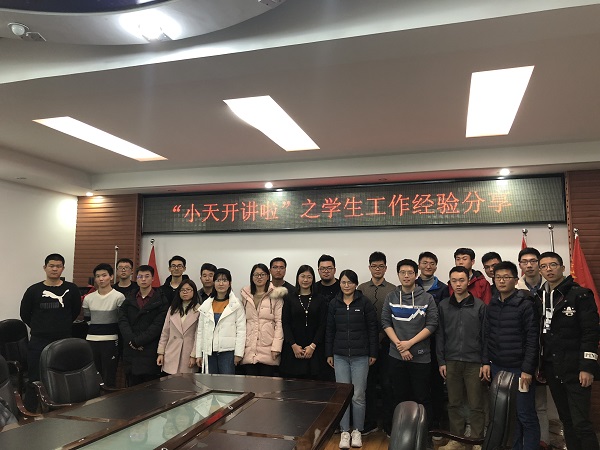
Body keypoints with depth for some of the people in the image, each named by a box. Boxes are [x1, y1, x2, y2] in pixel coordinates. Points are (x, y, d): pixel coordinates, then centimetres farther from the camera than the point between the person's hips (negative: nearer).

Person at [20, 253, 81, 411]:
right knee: (35, 379, 2)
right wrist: (38, 328, 14)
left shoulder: (71, 289, 0)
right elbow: (25, 314, 10)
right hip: (38, 342, -1)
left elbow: (75, 311, 13)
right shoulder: (34, 290, -2)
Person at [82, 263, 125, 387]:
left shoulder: (119, 296, -5)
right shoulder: (88, 298, 8)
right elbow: (86, 320, 18)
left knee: (109, 379, -2)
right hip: (91, 340, 4)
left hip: (110, 340, -4)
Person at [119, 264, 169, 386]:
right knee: (132, 388, 8)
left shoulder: (161, 300, 0)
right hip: (130, 350, 4)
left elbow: (157, 325, -8)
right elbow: (122, 321, 4)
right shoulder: (129, 299, 14)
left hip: (150, 350, -4)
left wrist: (138, 341, -11)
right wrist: (131, 341, -10)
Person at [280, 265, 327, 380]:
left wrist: (313, 346, -8)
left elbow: (322, 325, 2)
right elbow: (285, 323, 1)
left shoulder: (319, 300, 7)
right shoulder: (289, 298, 5)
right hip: (292, 348, 0)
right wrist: (294, 345, -9)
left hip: (314, 349, 0)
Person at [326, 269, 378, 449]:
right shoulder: (334, 303, 3)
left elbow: (373, 329, -3)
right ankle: (344, 432, 17)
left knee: (358, 395, 5)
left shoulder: (365, 303, -5)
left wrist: (373, 353, -4)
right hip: (340, 356, 2)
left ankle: (357, 431, 20)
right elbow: (329, 330, 7)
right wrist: (329, 354, 6)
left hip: (360, 356, -2)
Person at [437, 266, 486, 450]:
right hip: (451, 362, 2)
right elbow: (440, 335, 6)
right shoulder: (443, 306, 5)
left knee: (476, 405, 5)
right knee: (453, 403, 10)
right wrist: (441, 361, 3)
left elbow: (485, 336, 0)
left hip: (474, 362, -2)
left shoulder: (479, 306, -1)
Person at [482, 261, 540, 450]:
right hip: (497, 368, 5)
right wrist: (486, 362, 7)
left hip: (520, 369, -5)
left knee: (525, 416, 2)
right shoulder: (492, 305, 8)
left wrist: (527, 369, -14)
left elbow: (532, 339, -11)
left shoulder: (525, 305, -8)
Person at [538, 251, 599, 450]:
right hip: (552, 370, 5)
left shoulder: (580, 294, -6)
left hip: (575, 370, -5)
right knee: (566, 420, 13)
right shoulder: (540, 297, 10)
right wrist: (539, 366, 11)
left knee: (581, 423, -7)